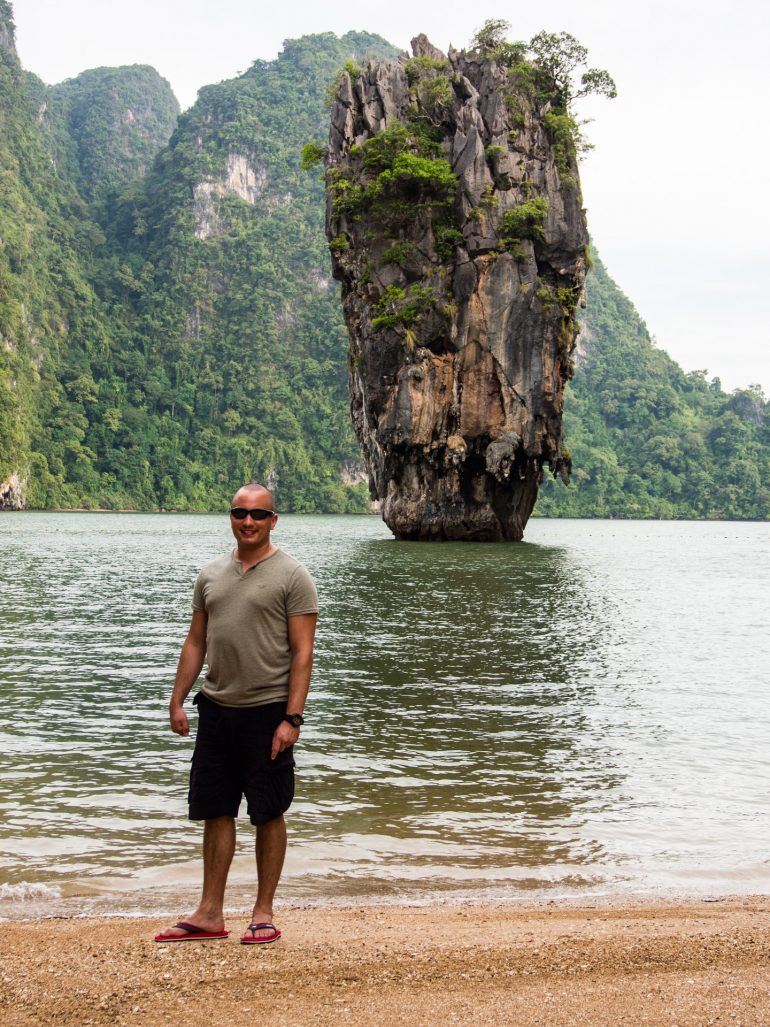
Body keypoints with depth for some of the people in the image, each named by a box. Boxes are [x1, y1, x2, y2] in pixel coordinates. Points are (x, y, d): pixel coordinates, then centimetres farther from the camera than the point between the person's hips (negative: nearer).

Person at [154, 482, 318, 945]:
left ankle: (264, 913, 15)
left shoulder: (292, 576, -6)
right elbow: (196, 641, 15)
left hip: (266, 712, -5)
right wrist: (178, 700, 9)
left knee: (269, 815, 4)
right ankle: (210, 914, 19)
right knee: (216, 811, 10)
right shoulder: (211, 574, 11)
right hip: (216, 709, 6)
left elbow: (302, 652, -11)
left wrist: (292, 718, -17)